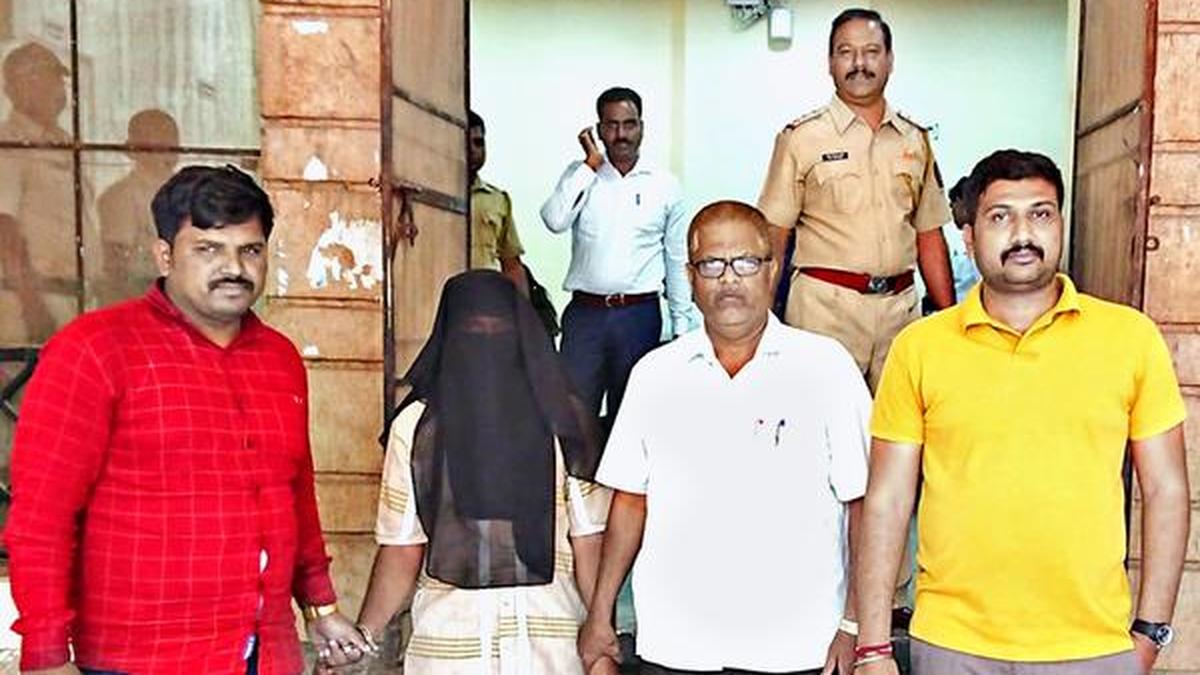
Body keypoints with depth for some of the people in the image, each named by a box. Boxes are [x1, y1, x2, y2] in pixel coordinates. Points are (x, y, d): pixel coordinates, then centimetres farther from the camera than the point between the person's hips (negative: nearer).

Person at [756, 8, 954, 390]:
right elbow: (773, 236, -2)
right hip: (825, 305, -4)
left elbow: (929, 234, 16)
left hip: (901, 303, 4)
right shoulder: (801, 137, 0)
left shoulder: (915, 140, 12)